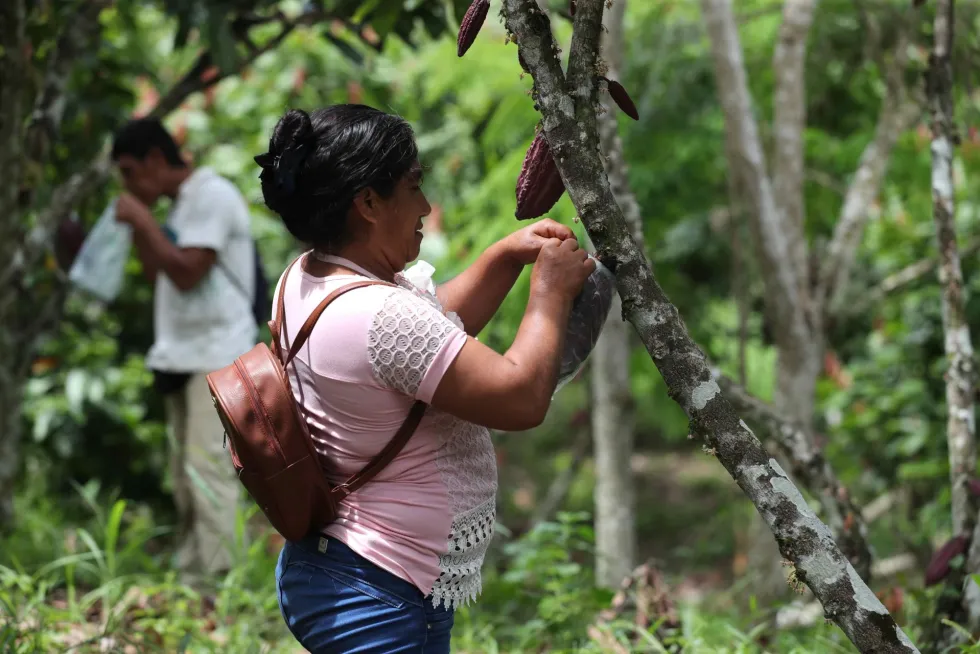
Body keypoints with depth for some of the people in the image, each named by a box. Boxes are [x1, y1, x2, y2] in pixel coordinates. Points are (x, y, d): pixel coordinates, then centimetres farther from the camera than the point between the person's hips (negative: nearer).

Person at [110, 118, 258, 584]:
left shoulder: (213, 196, -10)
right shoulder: (182, 205, 18)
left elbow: (187, 272, -19)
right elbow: (159, 275, 23)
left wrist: (142, 218, -11)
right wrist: (137, 224, 11)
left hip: (217, 357, -10)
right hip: (183, 356, 10)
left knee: (208, 472, -15)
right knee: (185, 478, 8)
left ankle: (215, 579, -17)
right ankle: (190, 578, 11)